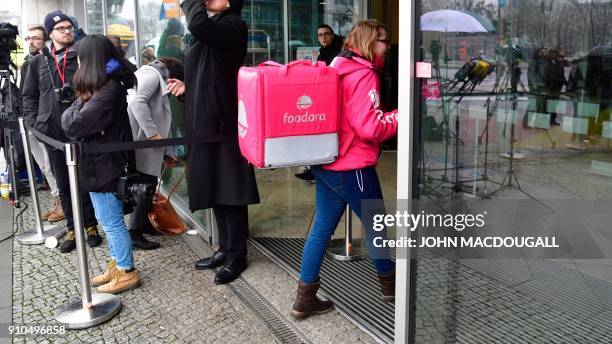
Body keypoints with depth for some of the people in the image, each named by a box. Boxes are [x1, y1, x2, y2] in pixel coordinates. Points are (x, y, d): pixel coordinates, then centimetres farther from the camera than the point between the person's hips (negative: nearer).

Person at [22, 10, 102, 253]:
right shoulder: (38, 62, 11)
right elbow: (29, 96, 16)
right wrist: (35, 123, 4)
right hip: (52, 133, 3)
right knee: (63, 184, 10)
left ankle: (90, 226, 17)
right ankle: (72, 229, 20)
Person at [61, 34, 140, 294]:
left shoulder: (108, 91, -23)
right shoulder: (107, 86, 9)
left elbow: (72, 126, -23)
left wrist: (73, 109, -5)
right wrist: (81, 102, -10)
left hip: (104, 167, -10)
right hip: (100, 164, 10)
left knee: (112, 223, 2)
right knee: (107, 220, 19)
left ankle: (126, 273, 15)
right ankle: (116, 266, 31)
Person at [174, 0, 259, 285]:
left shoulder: (233, 25, -9)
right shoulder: (208, 30, 15)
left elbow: (197, 24, -29)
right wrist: (187, 87, 10)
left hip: (225, 123, -9)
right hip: (207, 123, 9)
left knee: (230, 192, 0)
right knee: (214, 192, 15)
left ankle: (237, 255, 12)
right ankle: (225, 249, 27)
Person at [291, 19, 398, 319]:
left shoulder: (337, 67, 14)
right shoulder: (363, 74, -14)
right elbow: (369, 127, -20)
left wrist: (389, 115, 12)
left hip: (326, 163, 9)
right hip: (352, 167, -8)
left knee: (322, 227, 10)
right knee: (376, 225, 11)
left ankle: (305, 298, 14)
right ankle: (389, 284, 31)